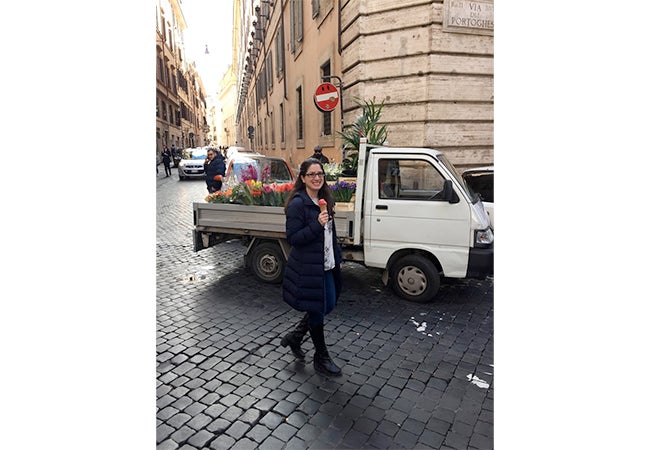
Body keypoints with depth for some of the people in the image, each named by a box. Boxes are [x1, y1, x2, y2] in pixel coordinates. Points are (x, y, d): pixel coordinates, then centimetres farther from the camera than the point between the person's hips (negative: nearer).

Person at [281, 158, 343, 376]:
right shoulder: (297, 204, -17)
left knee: (328, 305, 15)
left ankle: (294, 337, 37)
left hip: (326, 265, 8)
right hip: (307, 267, -8)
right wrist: (316, 225, -29)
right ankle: (321, 358, 27)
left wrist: (337, 257, 16)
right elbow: (292, 238, -19)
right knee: (317, 311, 6)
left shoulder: (324, 200, 8)